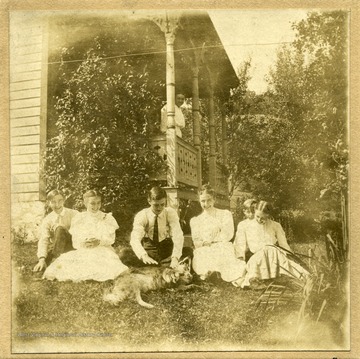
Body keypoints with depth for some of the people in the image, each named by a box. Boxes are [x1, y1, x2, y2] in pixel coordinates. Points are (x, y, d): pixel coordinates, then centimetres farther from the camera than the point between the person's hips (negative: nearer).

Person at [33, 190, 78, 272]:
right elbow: (43, 240, -12)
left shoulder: (74, 214, 1)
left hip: (73, 246, -1)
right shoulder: (47, 220, 1)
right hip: (55, 249, 1)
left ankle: (58, 257, -28)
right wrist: (42, 259, -26)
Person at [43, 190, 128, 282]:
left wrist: (99, 242, -18)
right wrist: (83, 243, -17)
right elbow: (75, 242, 6)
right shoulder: (78, 219, 11)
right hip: (83, 252, 1)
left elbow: (111, 239, 3)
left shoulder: (107, 218, 10)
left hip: (103, 251, -1)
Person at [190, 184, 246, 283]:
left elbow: (227, 235, 2)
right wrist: (203, 243, -14)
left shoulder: (225, 214, 12)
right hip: (204, 252, 1)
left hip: (223, 250, 0)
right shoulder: (195, 221, 17)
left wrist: (210, 241, -2)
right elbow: (196, 242, 8)